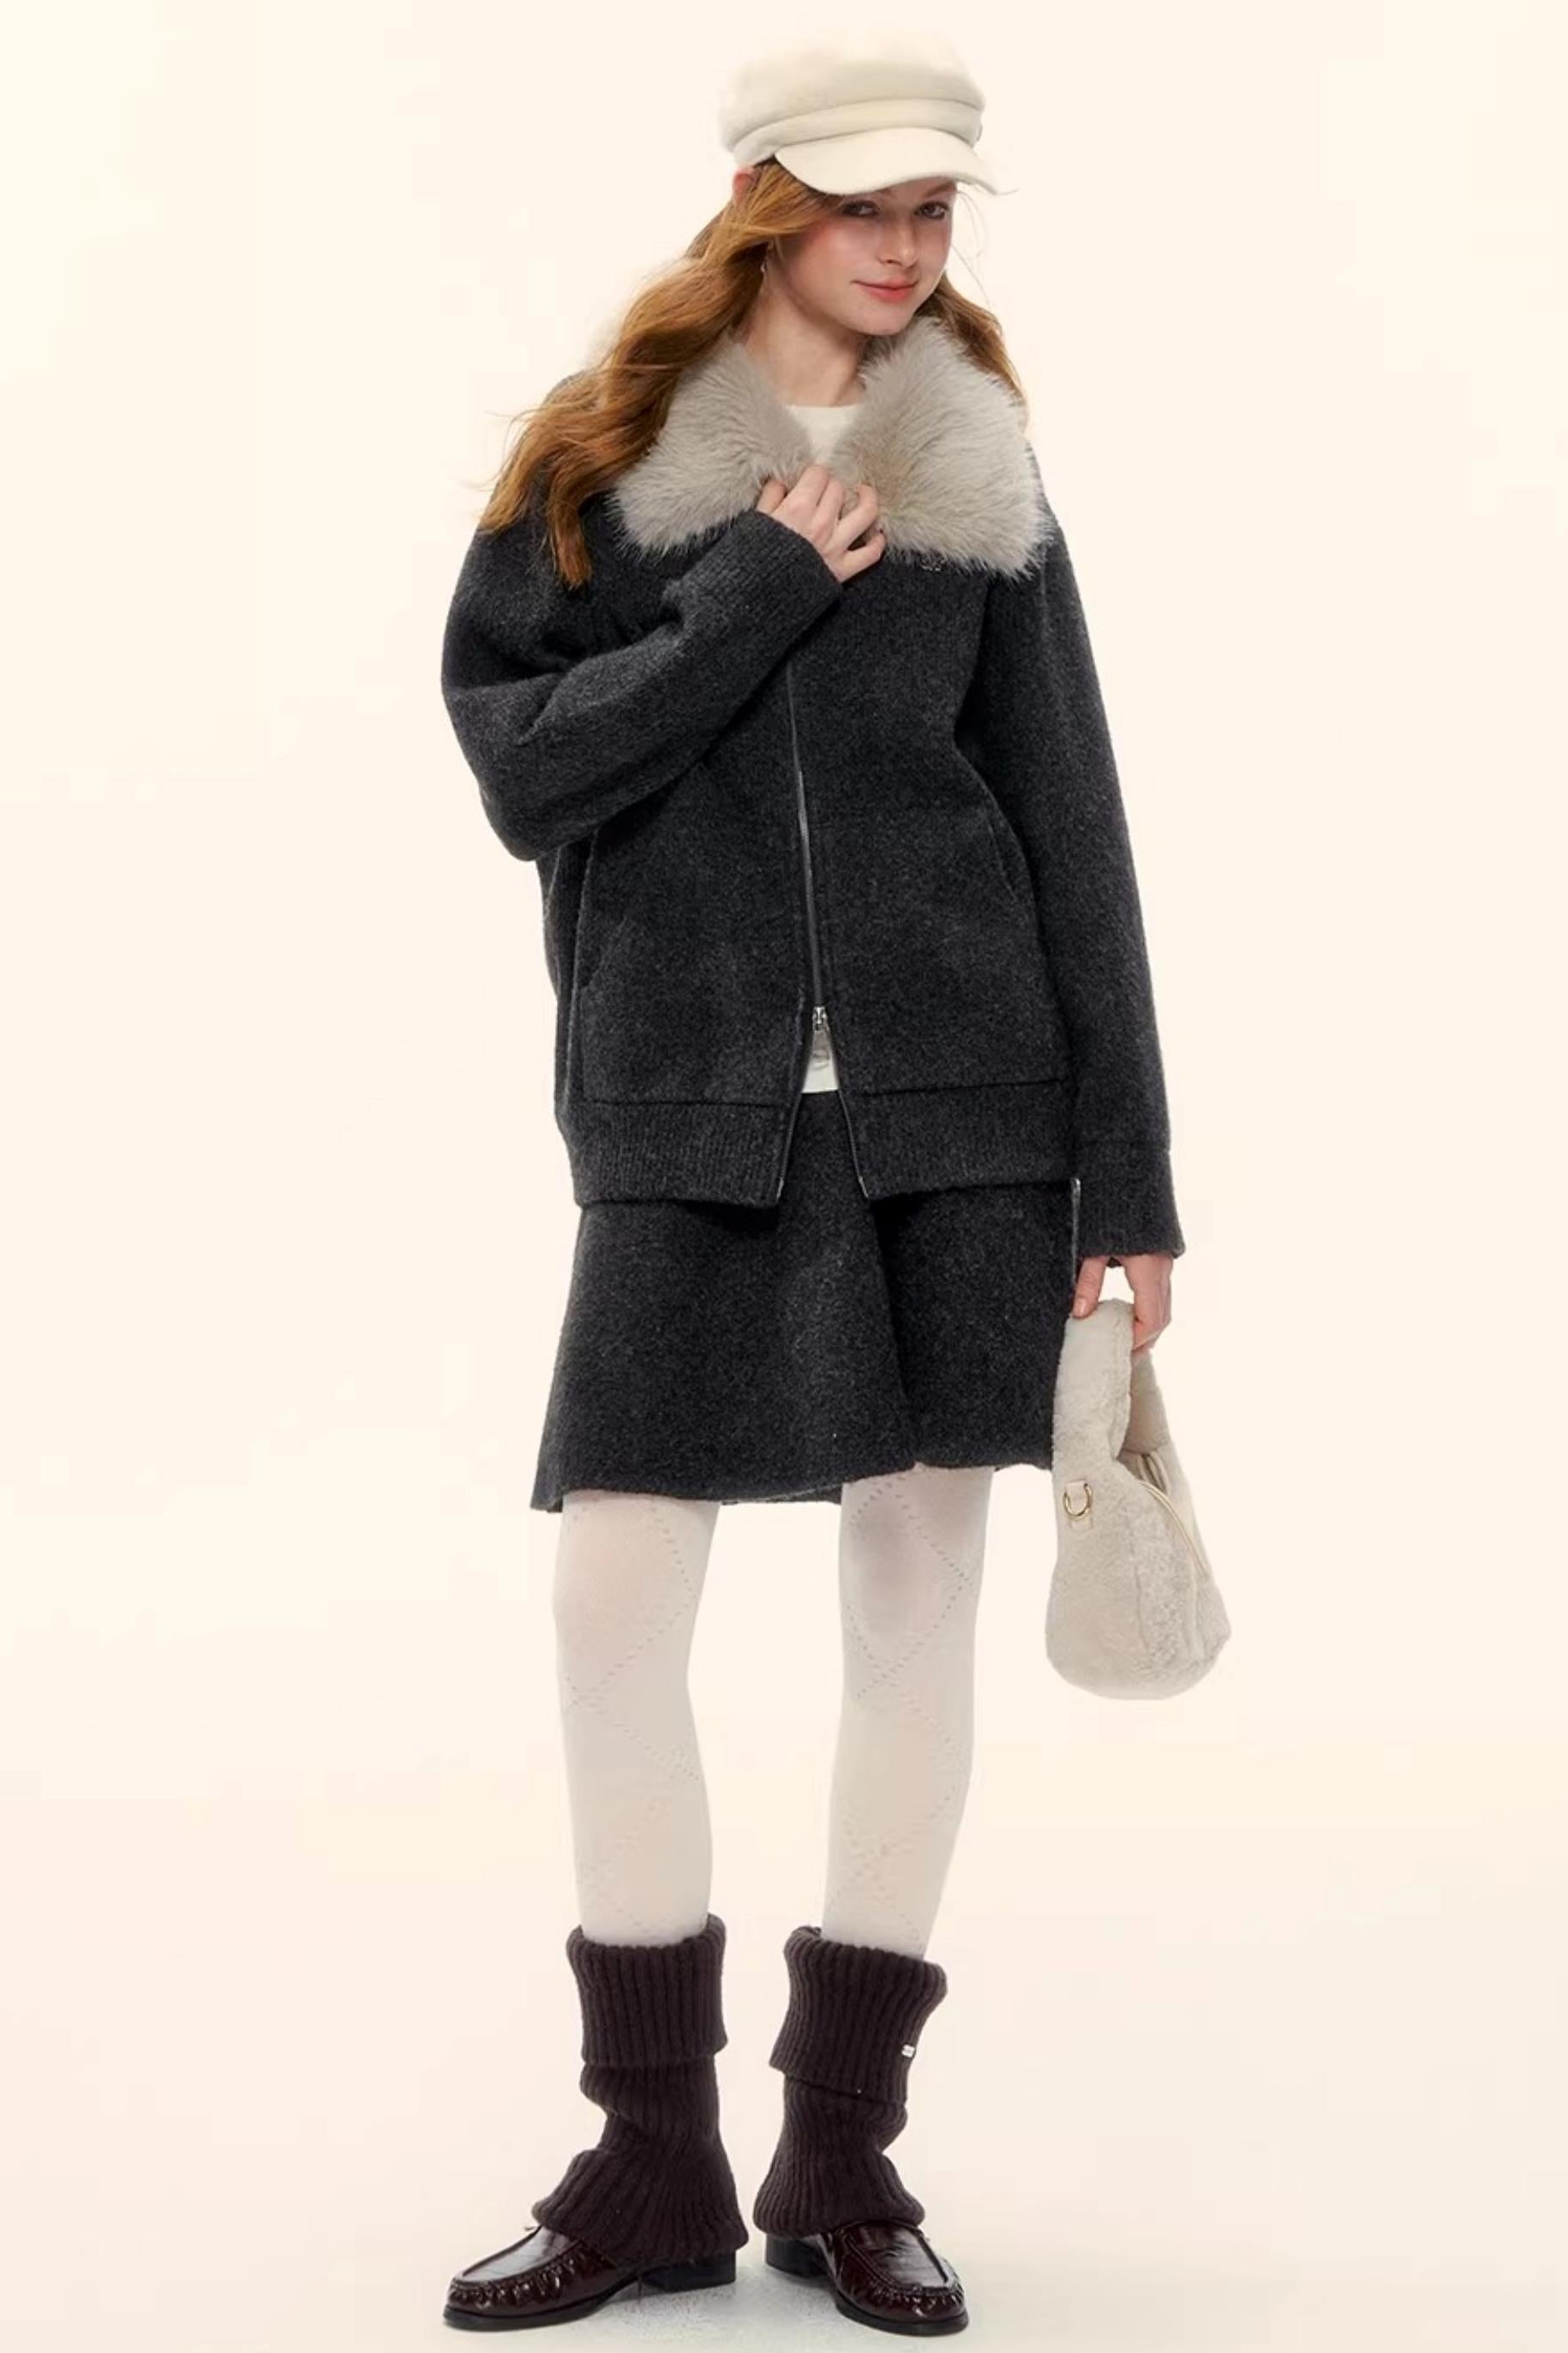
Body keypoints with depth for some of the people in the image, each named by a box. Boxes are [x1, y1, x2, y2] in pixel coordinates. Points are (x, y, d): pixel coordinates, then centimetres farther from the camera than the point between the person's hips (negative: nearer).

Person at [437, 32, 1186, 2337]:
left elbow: (1071, 832, 4)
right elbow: (516, 765, -4)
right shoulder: (597, 456, 4)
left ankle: (844, 2148, 16)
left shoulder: (976, 471, 6)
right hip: (687, 1117, 0)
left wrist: (1131, 1176, -1)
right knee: (615, 1589, -4)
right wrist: (746, 604, -14)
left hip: (963, 1106, 1)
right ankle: (656, 2159, 12)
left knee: (919, 1578, 3)